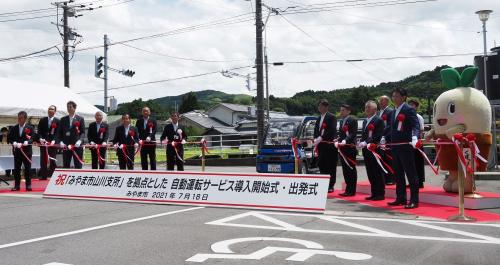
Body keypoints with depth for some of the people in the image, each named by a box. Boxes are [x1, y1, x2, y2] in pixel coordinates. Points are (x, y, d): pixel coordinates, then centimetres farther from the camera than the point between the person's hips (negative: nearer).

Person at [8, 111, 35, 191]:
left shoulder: (30, 128, 0)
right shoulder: (14, 128, 8)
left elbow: (32, 139, -6)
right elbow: (10, 138, 5)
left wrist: (26, 143, -24)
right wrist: (14, 143, -14)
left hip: (27, 151, -2)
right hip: (17, 151, 3)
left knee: (28, 169, 1)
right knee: (16, 169, 3)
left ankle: (28, 185, 7)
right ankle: (17, 185, 9)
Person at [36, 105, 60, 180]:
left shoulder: (57, 121, 1)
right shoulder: (42, 120, 10)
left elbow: (57, 133, -6)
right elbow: (39, 131, 5)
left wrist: (53, 141, -19)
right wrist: (40, 139, -13)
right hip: (43, 143, 3)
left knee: (52, 161, -1)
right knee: (43, 161, 3)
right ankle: (43, 176, 8)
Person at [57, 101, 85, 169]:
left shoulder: (80, 119, 5)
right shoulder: (63, 119, 12)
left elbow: (83, 132, 2)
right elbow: (59, 132, 10)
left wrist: (80, 141, -15)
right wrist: (60, 141, -7)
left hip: (77, 146, -2)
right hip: (66, 146, 2)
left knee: (78, 165, 0)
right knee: (65, 165, 4)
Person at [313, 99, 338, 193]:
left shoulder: (331, 117, -6)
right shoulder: (319, 118, 17)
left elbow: (331, 131, -16)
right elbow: (316, 129, 13)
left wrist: (321, 138, -18)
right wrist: (316, 139, -5)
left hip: (329, 145, -7)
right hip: (321, 145, 7)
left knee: (331, 166, -1)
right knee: (321, 164, 5)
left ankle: (331, 186, 4)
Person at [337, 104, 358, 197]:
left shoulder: (353, 120, -8)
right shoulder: (341, 121, 18)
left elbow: (353, 134, -16)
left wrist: (345, 140, -25)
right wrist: (338, 141, 2)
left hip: (350, 148, -8)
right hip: (343, 148, 8)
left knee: (351, 169, -2)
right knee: (345, 169, 9)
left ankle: (351, 190, 3)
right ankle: (348, 190, 15)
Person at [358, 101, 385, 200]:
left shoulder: (379, 120, -8)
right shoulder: (365, 121, 18)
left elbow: (377, 136, -16)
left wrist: (367, 143, -23)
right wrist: (361, 142, -1)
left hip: (375, 149, -8)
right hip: (366, 150, 8)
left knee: (378, 172, -1)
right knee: (370, 173, 10)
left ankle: (380, 194, 5)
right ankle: (374, 193, 16)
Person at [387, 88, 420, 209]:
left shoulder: (409, 110, -8)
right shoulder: (394, 112, 17)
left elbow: (415, 126, -19)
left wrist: (414, 138, -35)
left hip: (405, 146, -8)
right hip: (395, 147, 8)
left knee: (411, 173, -3)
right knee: (398, 174, 12)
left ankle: (414, 200, 0)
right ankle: (401, 198, 20)